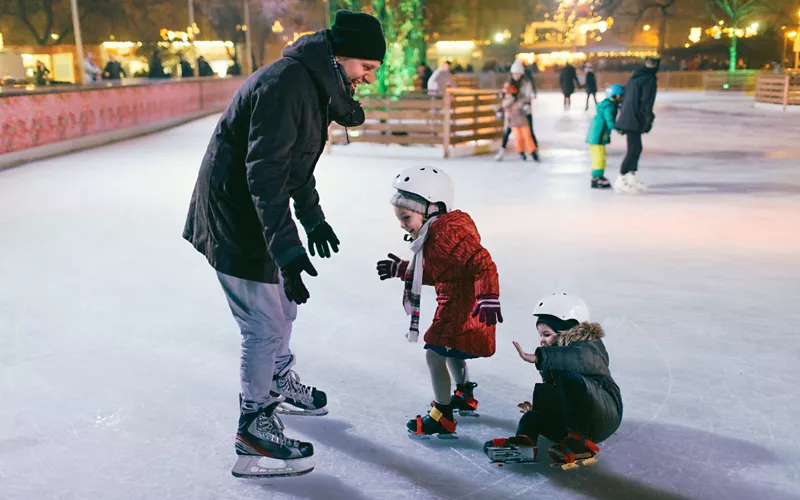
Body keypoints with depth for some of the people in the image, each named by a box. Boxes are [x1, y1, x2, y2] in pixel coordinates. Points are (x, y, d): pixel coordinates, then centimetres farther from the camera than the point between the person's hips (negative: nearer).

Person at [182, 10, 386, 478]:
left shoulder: (314, 83, 8)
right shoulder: (285, 84, -24)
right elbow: (264, 173, -31)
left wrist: (314, 220, 28)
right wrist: (287, 249, -35)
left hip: (258, 212, 10)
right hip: (236, 220, -10)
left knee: (284, 302, 24)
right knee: (265, 325, -2)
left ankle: (279, 382, 48)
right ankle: (254, 430, 15)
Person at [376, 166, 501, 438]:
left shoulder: (448, 232, -24)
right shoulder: (435, 232, 10)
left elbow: (482, 263, -30)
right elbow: (434, 273, 20)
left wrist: (488, 299, -36)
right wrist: (401, 269, 20)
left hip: (466, 307, -11)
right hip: (455, 305, 11)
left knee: (435, 354, -10)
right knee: (451, 351, 27)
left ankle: (442, 418, 1)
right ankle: (465, 397, 47)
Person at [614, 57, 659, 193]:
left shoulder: (635, 77, 14)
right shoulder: (650, 80, -12)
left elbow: (626, 97, 20)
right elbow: (647, 103, -17)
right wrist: (649, 120, -10)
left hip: (627, 118, 9)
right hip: (634, 120, -9)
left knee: (636, 148, 17)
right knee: (633, 150, -5)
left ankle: (631, 178, 23)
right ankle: (621, 181, -5)